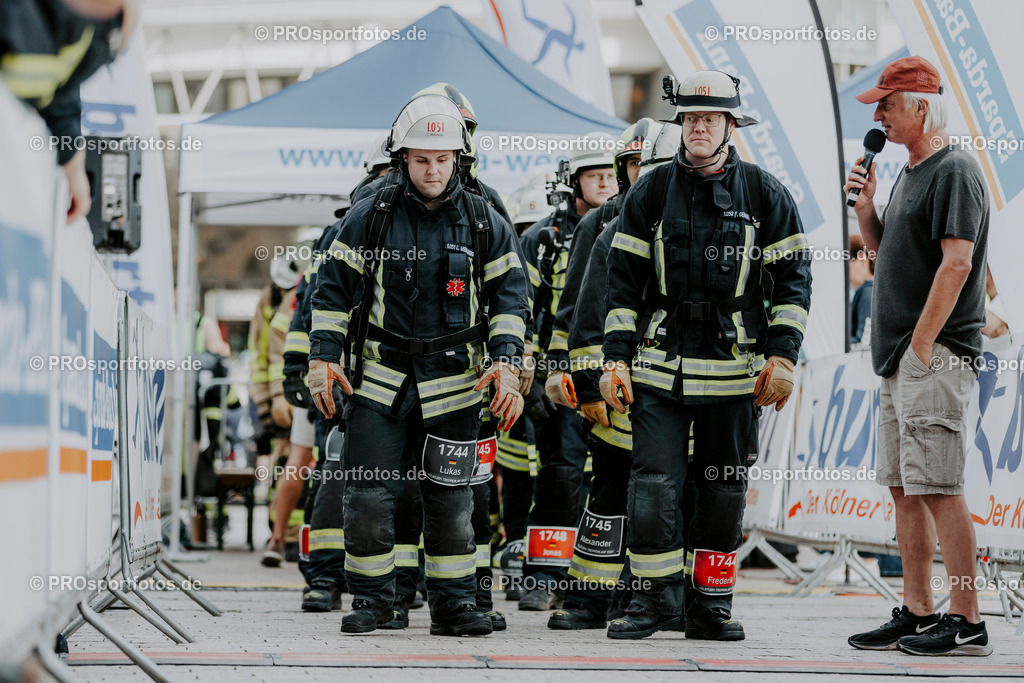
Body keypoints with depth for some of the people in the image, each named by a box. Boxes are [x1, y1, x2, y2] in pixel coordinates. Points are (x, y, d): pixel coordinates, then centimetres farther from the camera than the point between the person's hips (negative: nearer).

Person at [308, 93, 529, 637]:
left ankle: (453, 603, 15)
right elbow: (334, 289, 5)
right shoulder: (370, 217, 0)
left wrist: (507, 364, -8)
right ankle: (370, 600, 11)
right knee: (367, 496, -3)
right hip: (378, 381, 0)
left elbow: (509, 296, 4)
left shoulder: (485, 223, 3)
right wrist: (323, 358, -2)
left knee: (450, 500, 4)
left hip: (453, 385, 0)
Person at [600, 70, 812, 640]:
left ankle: (710, 604, 16)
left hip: (734, 371, 0)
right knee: (654, 484, -8)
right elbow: (624, 279, 7)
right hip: (660, 368, 0)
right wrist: (617, 358, 0)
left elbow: (793, 279, 4)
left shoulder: (766, 195, 4)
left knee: (723, 491, 7)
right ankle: (657, 599, 1)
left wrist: (781, 357, -6)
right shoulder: (651, 193, 6)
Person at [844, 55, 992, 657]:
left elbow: (956, 261, -19)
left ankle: (968, 621, -9)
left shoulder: (955, 171, -11)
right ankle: (917, 614, 15)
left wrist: (921, 345, -20)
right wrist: (865, 204, 10)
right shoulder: (911, 174, 19)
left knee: (938, 488, -11)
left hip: (937, 355, -10)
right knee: (905, 488, 10)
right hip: (901, 358, 10)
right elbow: (886, 252, 27)